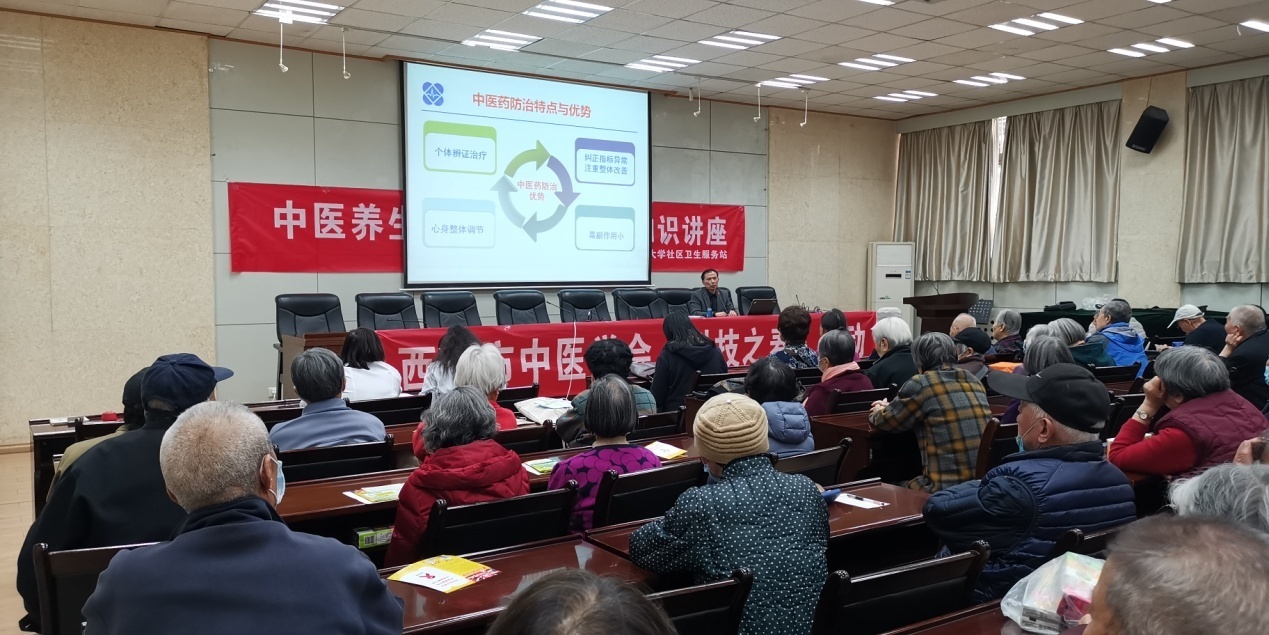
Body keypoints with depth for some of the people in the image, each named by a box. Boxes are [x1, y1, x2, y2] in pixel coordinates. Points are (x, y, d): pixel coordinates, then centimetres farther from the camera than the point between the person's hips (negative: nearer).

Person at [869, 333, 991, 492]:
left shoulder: (921, 384, -6)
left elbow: (887, 421, 7)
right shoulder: (974, 381, 14)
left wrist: (878, 412, 28)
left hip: (947, 486, -7)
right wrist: (892, 407, 35)